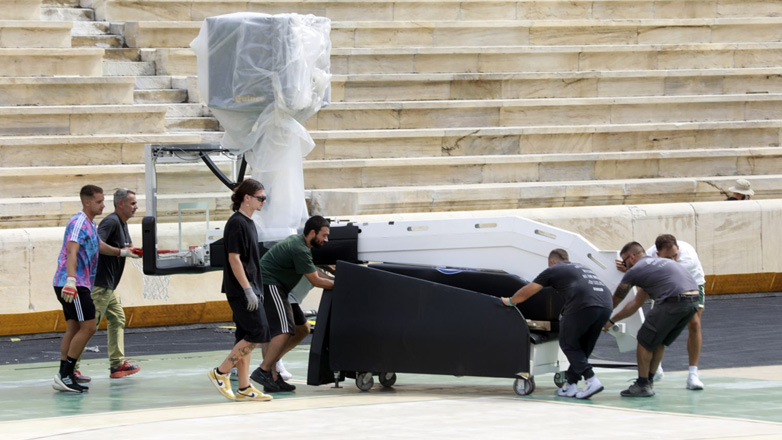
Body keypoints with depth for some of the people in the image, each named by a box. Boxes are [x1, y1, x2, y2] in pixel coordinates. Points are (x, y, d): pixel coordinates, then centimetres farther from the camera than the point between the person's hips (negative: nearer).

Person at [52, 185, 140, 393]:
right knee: (88, 327, -12)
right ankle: (65, 374, -12)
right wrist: (71, 279, -39)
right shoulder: (79, 223, -15)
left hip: (79, 284, 10)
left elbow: (99, 246, 36)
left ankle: (65, 376, 9)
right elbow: (72, 252, -28)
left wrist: (121, 252, 48)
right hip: (73, 284, -10)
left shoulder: (91, 224, 17)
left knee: (73, 328, 9)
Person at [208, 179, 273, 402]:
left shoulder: (248, 223, 16)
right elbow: (234, 258, -18)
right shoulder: (237, 223, -14)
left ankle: (244, 388, 9)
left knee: (245, 337, 8)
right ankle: (221, 373, -6)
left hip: (249, 289, 10)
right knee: (258, 333, -12)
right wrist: (248, 290, -21)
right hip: (241, 290, -10)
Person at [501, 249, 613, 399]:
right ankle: (570, 386, 20)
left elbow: (527, 292, 24)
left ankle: (591, 380, -6)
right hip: (605, 306, 6)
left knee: (568, 344, 10)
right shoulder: (583, 268, 34)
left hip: (583, 305, -6)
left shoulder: (553, 270, 17)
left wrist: (510, 301, 42)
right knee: (583, 347, 19)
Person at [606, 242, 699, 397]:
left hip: (673, 301, -8)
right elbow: (637, 303, 39)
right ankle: (649, 382, 30)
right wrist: (612, 321, 45)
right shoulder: (657, 263, 32)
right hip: (693, 300, 8)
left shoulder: (635, 271, 8)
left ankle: (642, 385, 15)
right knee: (659, 342, 23)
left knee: (645, 341, 8)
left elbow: (615, 301, 22)